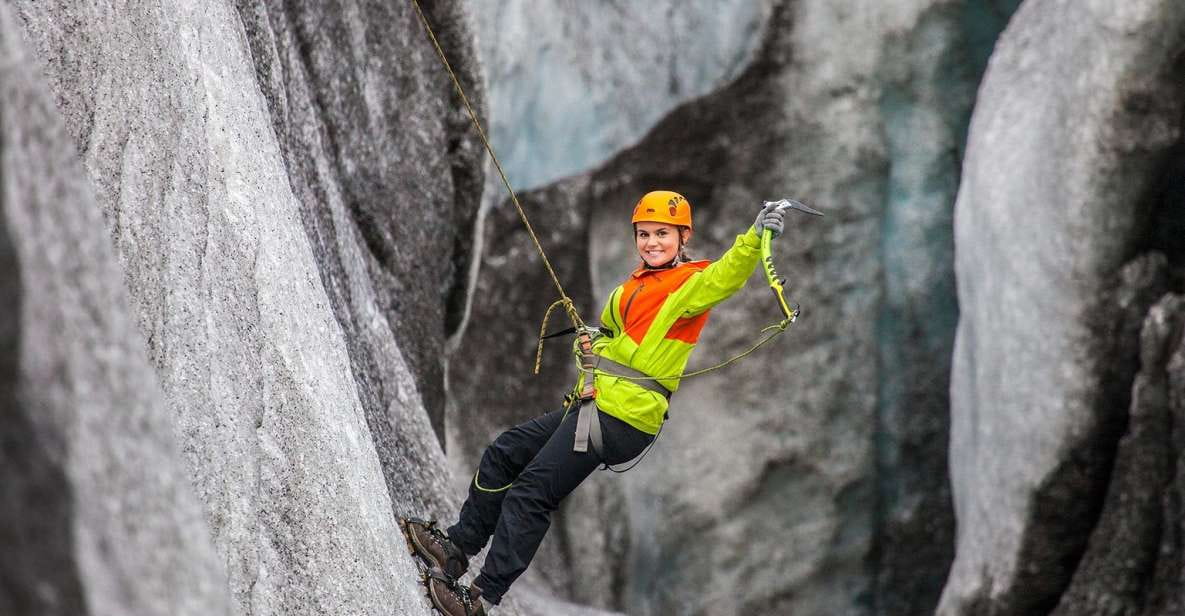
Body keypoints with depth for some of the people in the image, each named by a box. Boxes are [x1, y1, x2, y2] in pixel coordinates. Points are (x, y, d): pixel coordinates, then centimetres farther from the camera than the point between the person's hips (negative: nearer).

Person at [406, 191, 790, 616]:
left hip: (622, 420, -9)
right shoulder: (634, 287, 18)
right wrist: (593, 343, 15)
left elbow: (726, 276, -31)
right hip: (591, 405, 9)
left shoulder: (691, 282, -9)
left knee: (530, 490, -11)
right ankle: (459, 546, 26)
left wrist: (756, 237, -46)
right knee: (503, 454, 16)